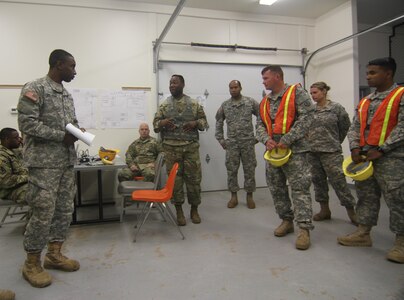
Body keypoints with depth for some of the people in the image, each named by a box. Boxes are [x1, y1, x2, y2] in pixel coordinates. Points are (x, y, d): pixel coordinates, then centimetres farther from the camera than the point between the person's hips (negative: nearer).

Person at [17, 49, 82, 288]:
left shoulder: (67, 94, 15)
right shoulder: (34, 88, -8)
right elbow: (26, 123, -16)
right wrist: (62, 136, -17)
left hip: (67, 161, 8)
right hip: (44, 162, -8)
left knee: (65, 210, 10)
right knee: (43, 213, -4)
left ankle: (54, 254, 25)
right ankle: (32, 264, 14)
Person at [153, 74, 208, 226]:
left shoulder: (194, 104, 6)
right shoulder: (164, 105, 6)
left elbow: (204, 121, 9)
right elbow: (155, 124, 6)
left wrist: (195, 123, -12)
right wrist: (163, 123, -16)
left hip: (191, 147, 0)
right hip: (171, 148, 0)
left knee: (194, 178, 4)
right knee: (175, 178, 4)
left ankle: (194, 209, 21)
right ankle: (179, 211, 19)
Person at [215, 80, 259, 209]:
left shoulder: (250, 102, 1)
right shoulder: (224, 105, 6)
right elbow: (218, 122, 13)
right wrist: (220, 139, 7)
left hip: (248, 142, -1)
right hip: (231, 143, 2)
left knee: (249, 170, 5)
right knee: (231, 170, 5)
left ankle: (249, 196, 18)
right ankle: (234, 196, 18)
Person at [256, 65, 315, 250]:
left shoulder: (297, 93, -3)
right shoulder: (265, 102, 17)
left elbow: (306, 117, -13)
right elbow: (260, 124, 13)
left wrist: (287, 140, -18)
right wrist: (266, 140, -9)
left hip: (294, 149, -7)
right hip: (272, 151, 7)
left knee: (299, 188, -8)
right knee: (276, 188, 11)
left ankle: (304, 228, -5)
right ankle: (287, 220, 25)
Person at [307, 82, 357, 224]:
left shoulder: (336, 108, -3)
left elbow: (346, 127, 7)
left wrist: (335, 142, 13)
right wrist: (310, 141, 5)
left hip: (331, 152, -4)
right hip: (313, 152, 5)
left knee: (338, 182, -4)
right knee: (318, 181, 11)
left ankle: (351, 211, 9)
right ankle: (324, 210, 24)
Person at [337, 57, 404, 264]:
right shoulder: (364, 102, 16)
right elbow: (354, 128, 13)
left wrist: (381, 149, -18)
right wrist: (355, 148, -4)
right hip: (364, 156, 7)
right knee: (366, 195, 12)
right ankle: (363, 233, 23)